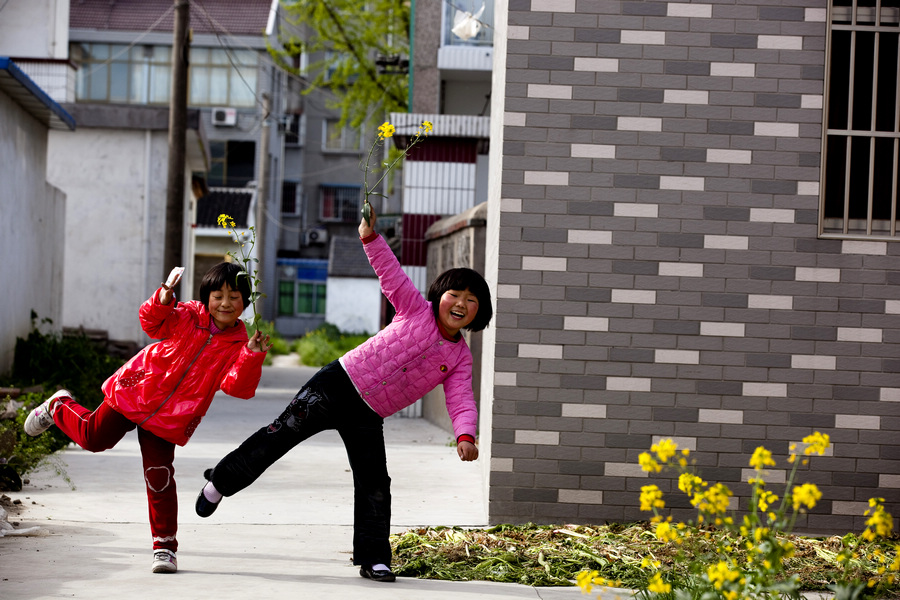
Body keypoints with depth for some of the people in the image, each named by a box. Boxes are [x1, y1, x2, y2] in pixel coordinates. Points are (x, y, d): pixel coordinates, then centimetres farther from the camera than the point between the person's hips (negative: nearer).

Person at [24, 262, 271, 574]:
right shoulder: (188, 316, -9)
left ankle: (164, 547, 6)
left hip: (169, 419, 0)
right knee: (93, 437, 13)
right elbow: (152, 321, -20)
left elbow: (238, 385, -21)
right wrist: (164, 299, -40)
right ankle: (59, 407, 46)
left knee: (160, 479, -5)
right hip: (134, 393, 0)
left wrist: (253, 356, -38)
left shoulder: (238, 346, -8)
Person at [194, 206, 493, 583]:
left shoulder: (460, 357, 3)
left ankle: (373, 559, 6)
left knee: (374, 486, -3)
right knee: (282, 434, -3)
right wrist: (371, 237, -29)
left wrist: (465, 435, -28)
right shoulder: (416, 309, -3)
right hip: (338, 384, -3)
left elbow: (462, 400, -8)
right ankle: (221, 481, 15)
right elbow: (389, 271, -11)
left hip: (368, 418, 3)